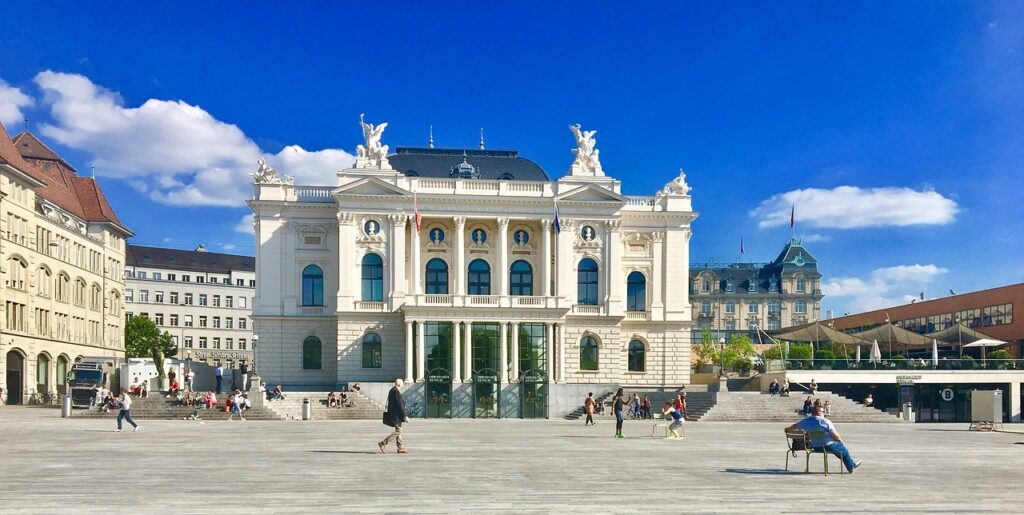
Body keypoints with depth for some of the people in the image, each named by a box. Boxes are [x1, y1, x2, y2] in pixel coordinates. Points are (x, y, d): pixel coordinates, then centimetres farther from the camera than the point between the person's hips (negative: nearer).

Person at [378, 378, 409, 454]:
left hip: (393, 414, 11)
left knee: (398, 431, 12)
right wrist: (405, 416, -18)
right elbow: (400, 405, -21)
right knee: (398, 431, -6)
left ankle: (400, 448, 14)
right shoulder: (396, 392, -19)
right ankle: (383, 443, -6)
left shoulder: (392, 390, 12)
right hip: (396, 415, -11)